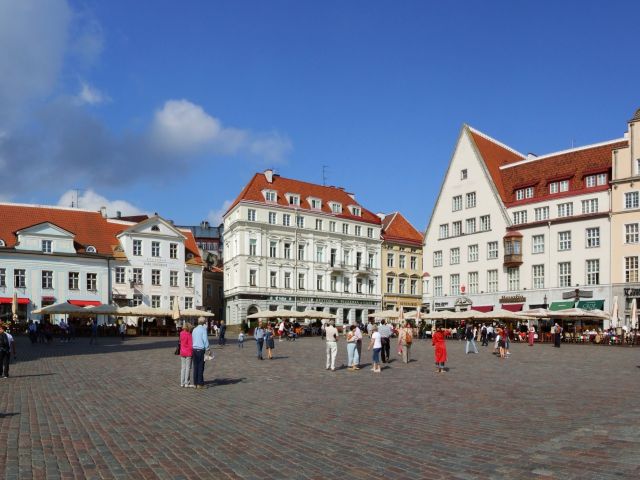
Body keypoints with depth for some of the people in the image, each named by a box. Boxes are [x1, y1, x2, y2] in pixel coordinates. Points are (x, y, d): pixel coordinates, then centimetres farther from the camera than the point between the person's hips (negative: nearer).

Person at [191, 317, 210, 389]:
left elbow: (192, 340, 14)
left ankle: (195, 383, 13)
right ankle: (200, 384, 0)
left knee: (195, 367, 9)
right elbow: (205, 340, -12)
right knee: (201, 367, -1)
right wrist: (207, 349, -7)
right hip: (201, 350, -6)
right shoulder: (203, 329, -8)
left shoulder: (194, 330, 11)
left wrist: (193, 348, 17)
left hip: (194, 350, 6)